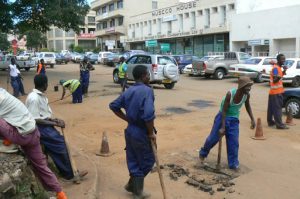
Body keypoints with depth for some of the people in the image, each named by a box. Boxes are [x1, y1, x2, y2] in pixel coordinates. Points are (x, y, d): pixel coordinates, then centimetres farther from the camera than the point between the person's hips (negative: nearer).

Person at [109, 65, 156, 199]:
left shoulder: (129, 91, 6)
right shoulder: (147, 90, -18)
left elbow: (113, 106, 11)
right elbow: (149, 115, -30)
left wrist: (127, 119, 12)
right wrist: (151, 133, -16)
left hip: (130, 130, 7)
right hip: (142, 132, -7)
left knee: (134, 161, 17)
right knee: (147, 161, 12)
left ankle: (134, 187, 31)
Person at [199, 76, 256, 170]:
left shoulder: (247, 95, -14)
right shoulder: (230, 94, -29)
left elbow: (248, 106, 9)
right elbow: (224, 111, -23)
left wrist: (252, 119, 3)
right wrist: (222, 127, -22)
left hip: (234, 120, 4)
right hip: (222, 116, -4)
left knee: (233, 142, 1)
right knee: (213, 138, 4)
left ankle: (233, 163, 13)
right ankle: (203, 153, 30)